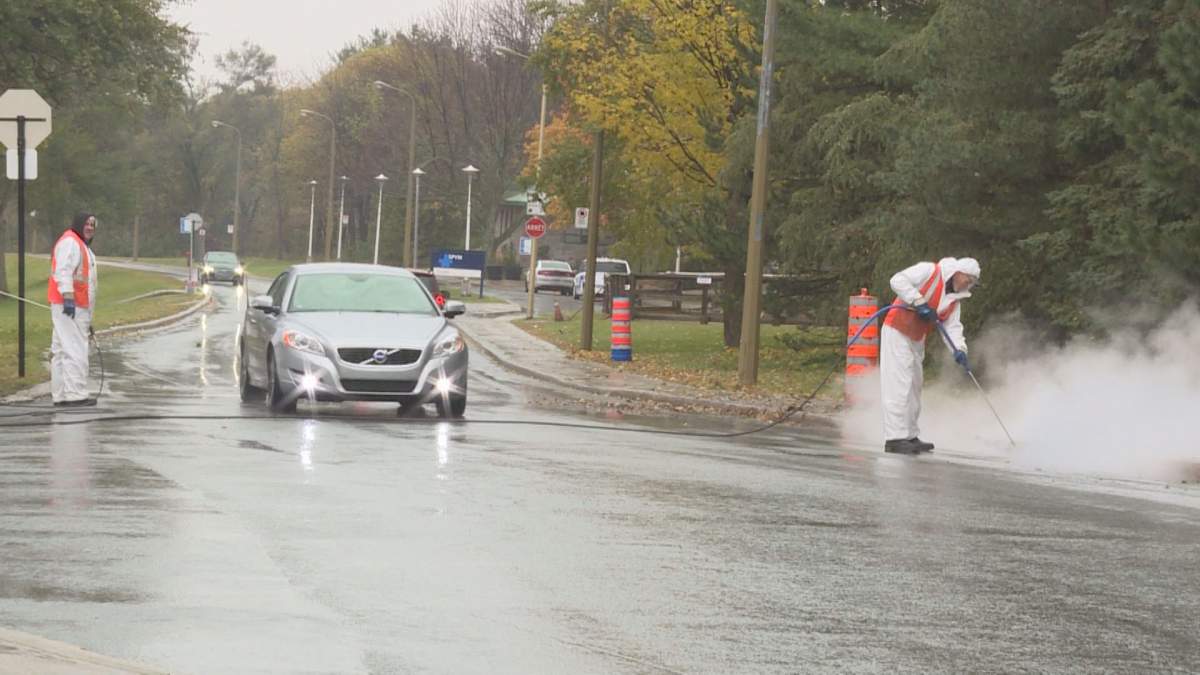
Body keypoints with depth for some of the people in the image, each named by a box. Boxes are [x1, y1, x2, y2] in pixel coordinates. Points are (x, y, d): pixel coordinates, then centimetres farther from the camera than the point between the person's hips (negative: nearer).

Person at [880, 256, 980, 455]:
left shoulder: (955, 300, 11)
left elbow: (953, 327, 3)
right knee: (899, 385, -15)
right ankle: (895, 438, -19)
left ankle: (910, 436, 27)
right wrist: (919, 302, -26)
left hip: (916, 341, 10)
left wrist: (959, 349, -16)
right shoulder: (929, 271, -11)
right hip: (897, 332, -10)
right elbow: (898, 280, -20)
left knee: (914, 387, 16)